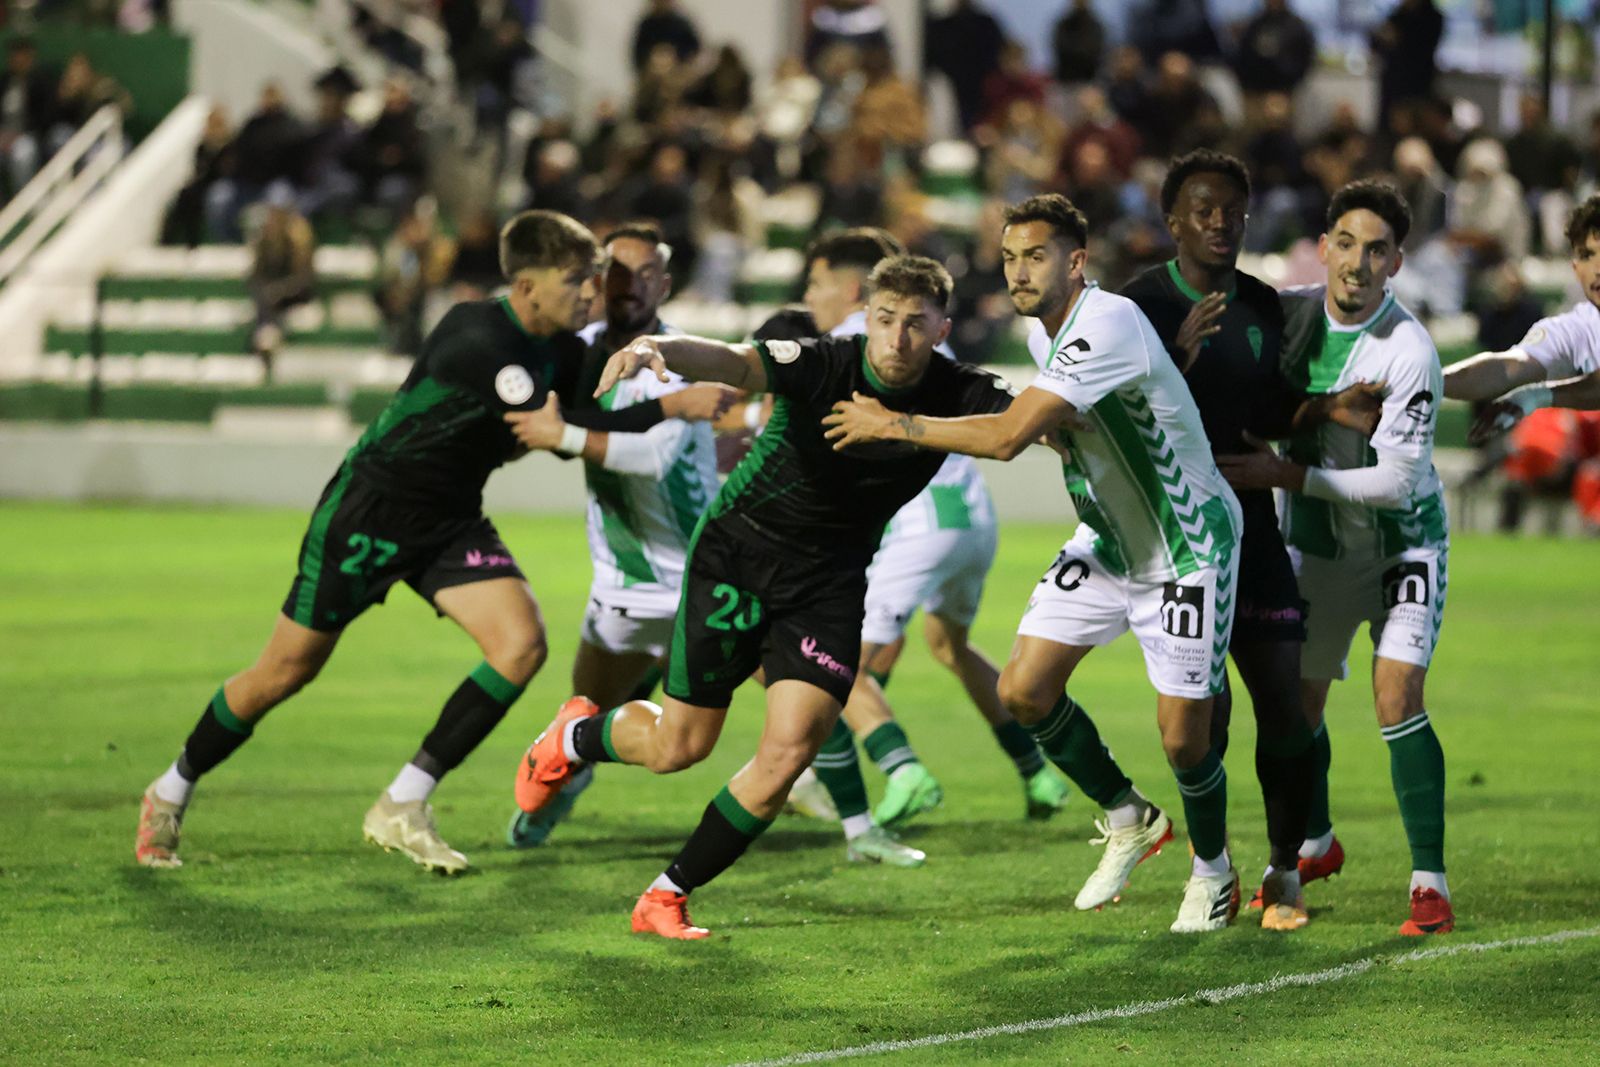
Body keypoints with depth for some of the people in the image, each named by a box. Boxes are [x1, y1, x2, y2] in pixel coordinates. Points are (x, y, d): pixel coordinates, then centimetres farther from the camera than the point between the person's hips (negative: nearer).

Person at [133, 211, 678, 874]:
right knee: (286, 671, 3)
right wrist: (666, 410, -33)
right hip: (367, 513, -7)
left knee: (522, 645, -15)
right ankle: (171, 793, 27)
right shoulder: (481, 340, -29)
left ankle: (402, 807, -6)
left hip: (451, 521, 7)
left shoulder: (557, 351, -3)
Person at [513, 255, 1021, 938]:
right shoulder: (822, 367, -25)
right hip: (737, 553, -2)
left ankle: (668, 896, 8)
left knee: (787, 754, -12)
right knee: (677, 747, 7)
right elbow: (732, 362, -42)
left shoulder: (952, 395, -14)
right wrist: (657, 349, -62)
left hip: (829, 583, 3)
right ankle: (576, 736, 43)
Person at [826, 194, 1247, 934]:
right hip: (1107, 540, 8)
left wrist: (892, 424, -26)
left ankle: (1214, 871, 22)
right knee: (1024, 690, -3)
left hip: (1187, 549, -8)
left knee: (1182, 735, -6)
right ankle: (1129, 821, 19)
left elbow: (1006, 437, -35)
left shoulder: (1109, 325, -29)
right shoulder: (1047, 332, 1)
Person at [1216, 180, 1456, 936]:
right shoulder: (1289, 313, -9)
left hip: (1400, 540, -5)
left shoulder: (1408, 352, -24)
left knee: (1397, 693, -20)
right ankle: (1313, 844, 39)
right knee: (1296, 701, 11)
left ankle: (1429, 882, -15)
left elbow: (1396, 480, -24)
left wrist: (1286, 475, -24)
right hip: (1314, 542, 5)